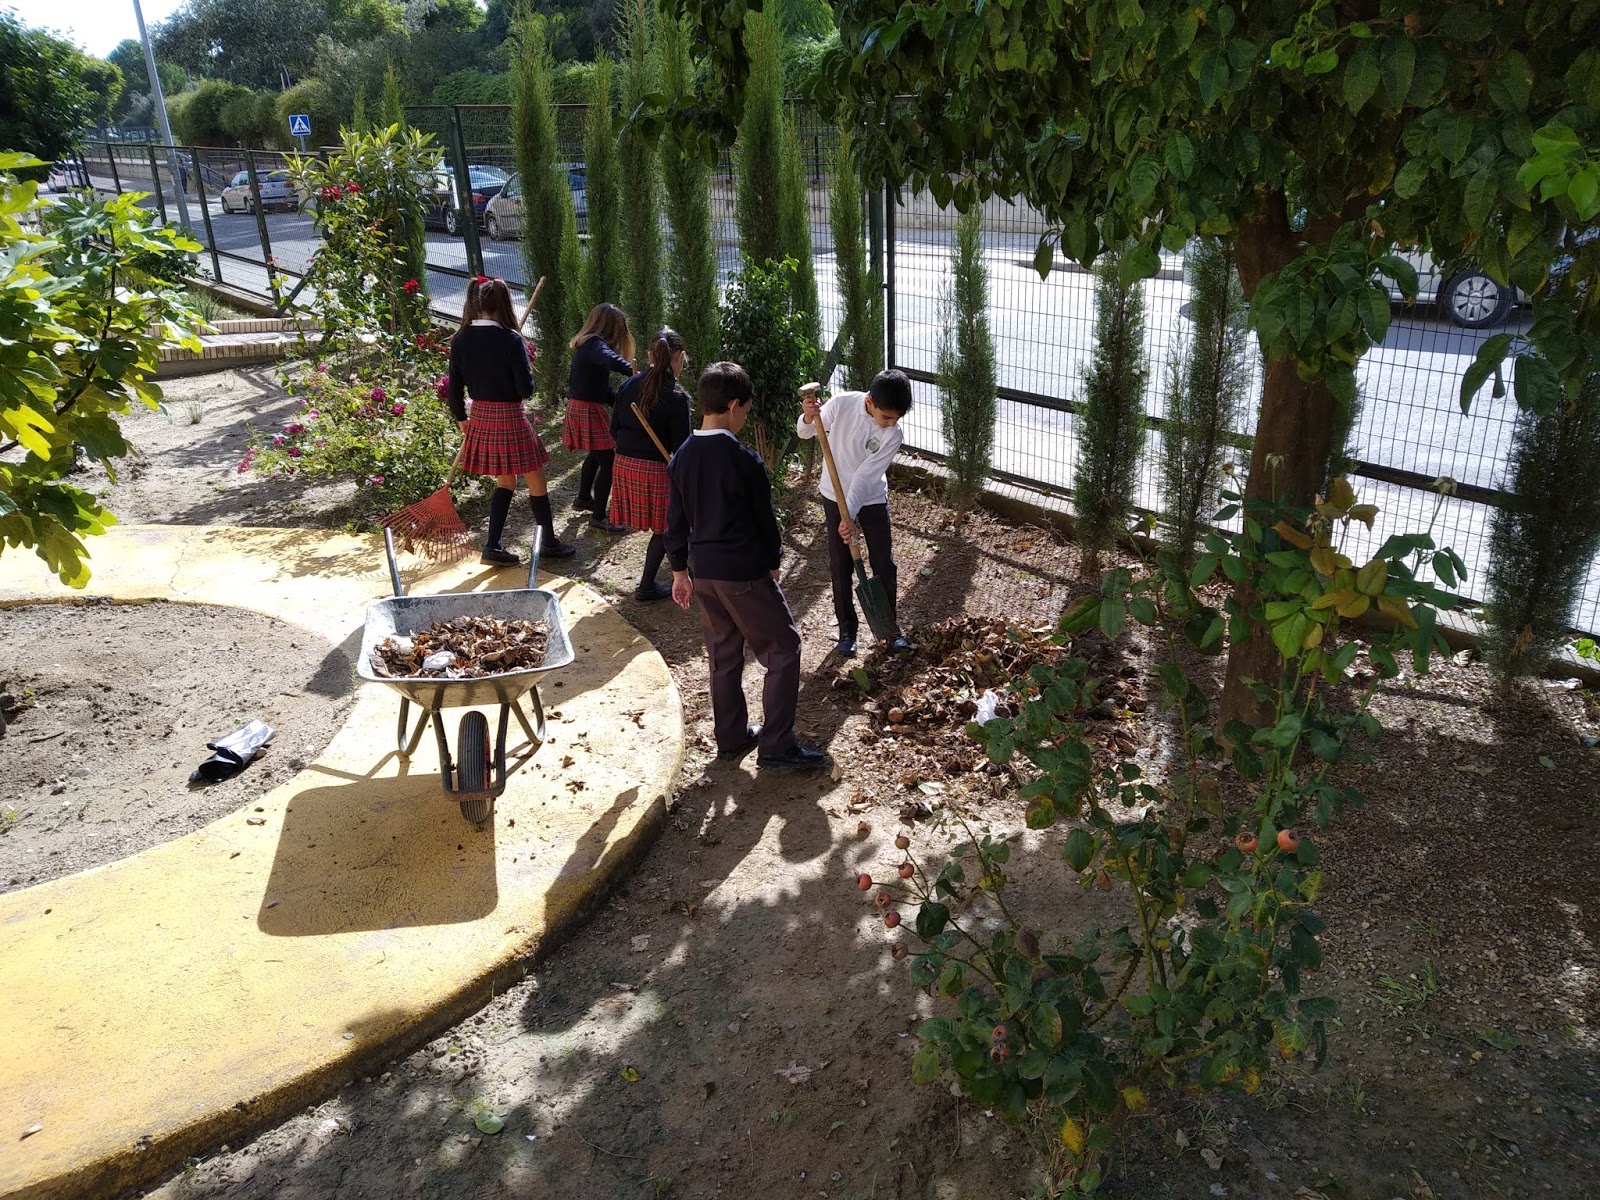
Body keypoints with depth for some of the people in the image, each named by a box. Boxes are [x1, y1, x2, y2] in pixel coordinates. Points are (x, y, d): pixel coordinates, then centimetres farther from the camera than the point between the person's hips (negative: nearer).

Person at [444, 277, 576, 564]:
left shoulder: (460, 340, -1)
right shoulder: (510, 340, -17)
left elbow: (454, 390, 3)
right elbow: (525, 389, -16)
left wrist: (461, 418, 19)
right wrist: (525, 370, 5)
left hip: (480, 418, 6)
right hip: (509, 418, -6)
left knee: (505, 481, 20)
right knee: (535, 479, 11)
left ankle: (493, 546, 16)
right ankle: (549, 542, 23)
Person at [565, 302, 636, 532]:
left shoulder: (585, 344, 13)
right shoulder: (595, 344, -18)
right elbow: (612, 360, -42)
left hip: (579, 407, 10)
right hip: (589, 410, -10)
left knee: (596, 454, 29)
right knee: (608, 460, -6)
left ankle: (584, 498, 45)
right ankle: (598, 517, -2)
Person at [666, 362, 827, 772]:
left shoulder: (683, 457, 2)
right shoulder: (743, 459, -17)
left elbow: (676, 521, 8)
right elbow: (764, 518, -9)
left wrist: (680, 570, 17)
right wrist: (772, 562, 7)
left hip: (702, 569, 7)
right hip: (743, 572, -7)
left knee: (724, 653, 18)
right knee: (783, 647, 4)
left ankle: (732, 737, 29)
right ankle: (776, 747, 3)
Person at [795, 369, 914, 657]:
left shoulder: (893, 435, -21)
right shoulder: (842, 404, -20)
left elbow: (865, 476, -23)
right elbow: (805, 433, -6)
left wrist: (850, 516, -30)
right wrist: (808, 417, -29)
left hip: (872, 501, 0)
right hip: (836, 498, 0)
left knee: (884, 565, 4)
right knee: (840, 567, 7)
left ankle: (890, 625, 23)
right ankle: (847, 628, 22)